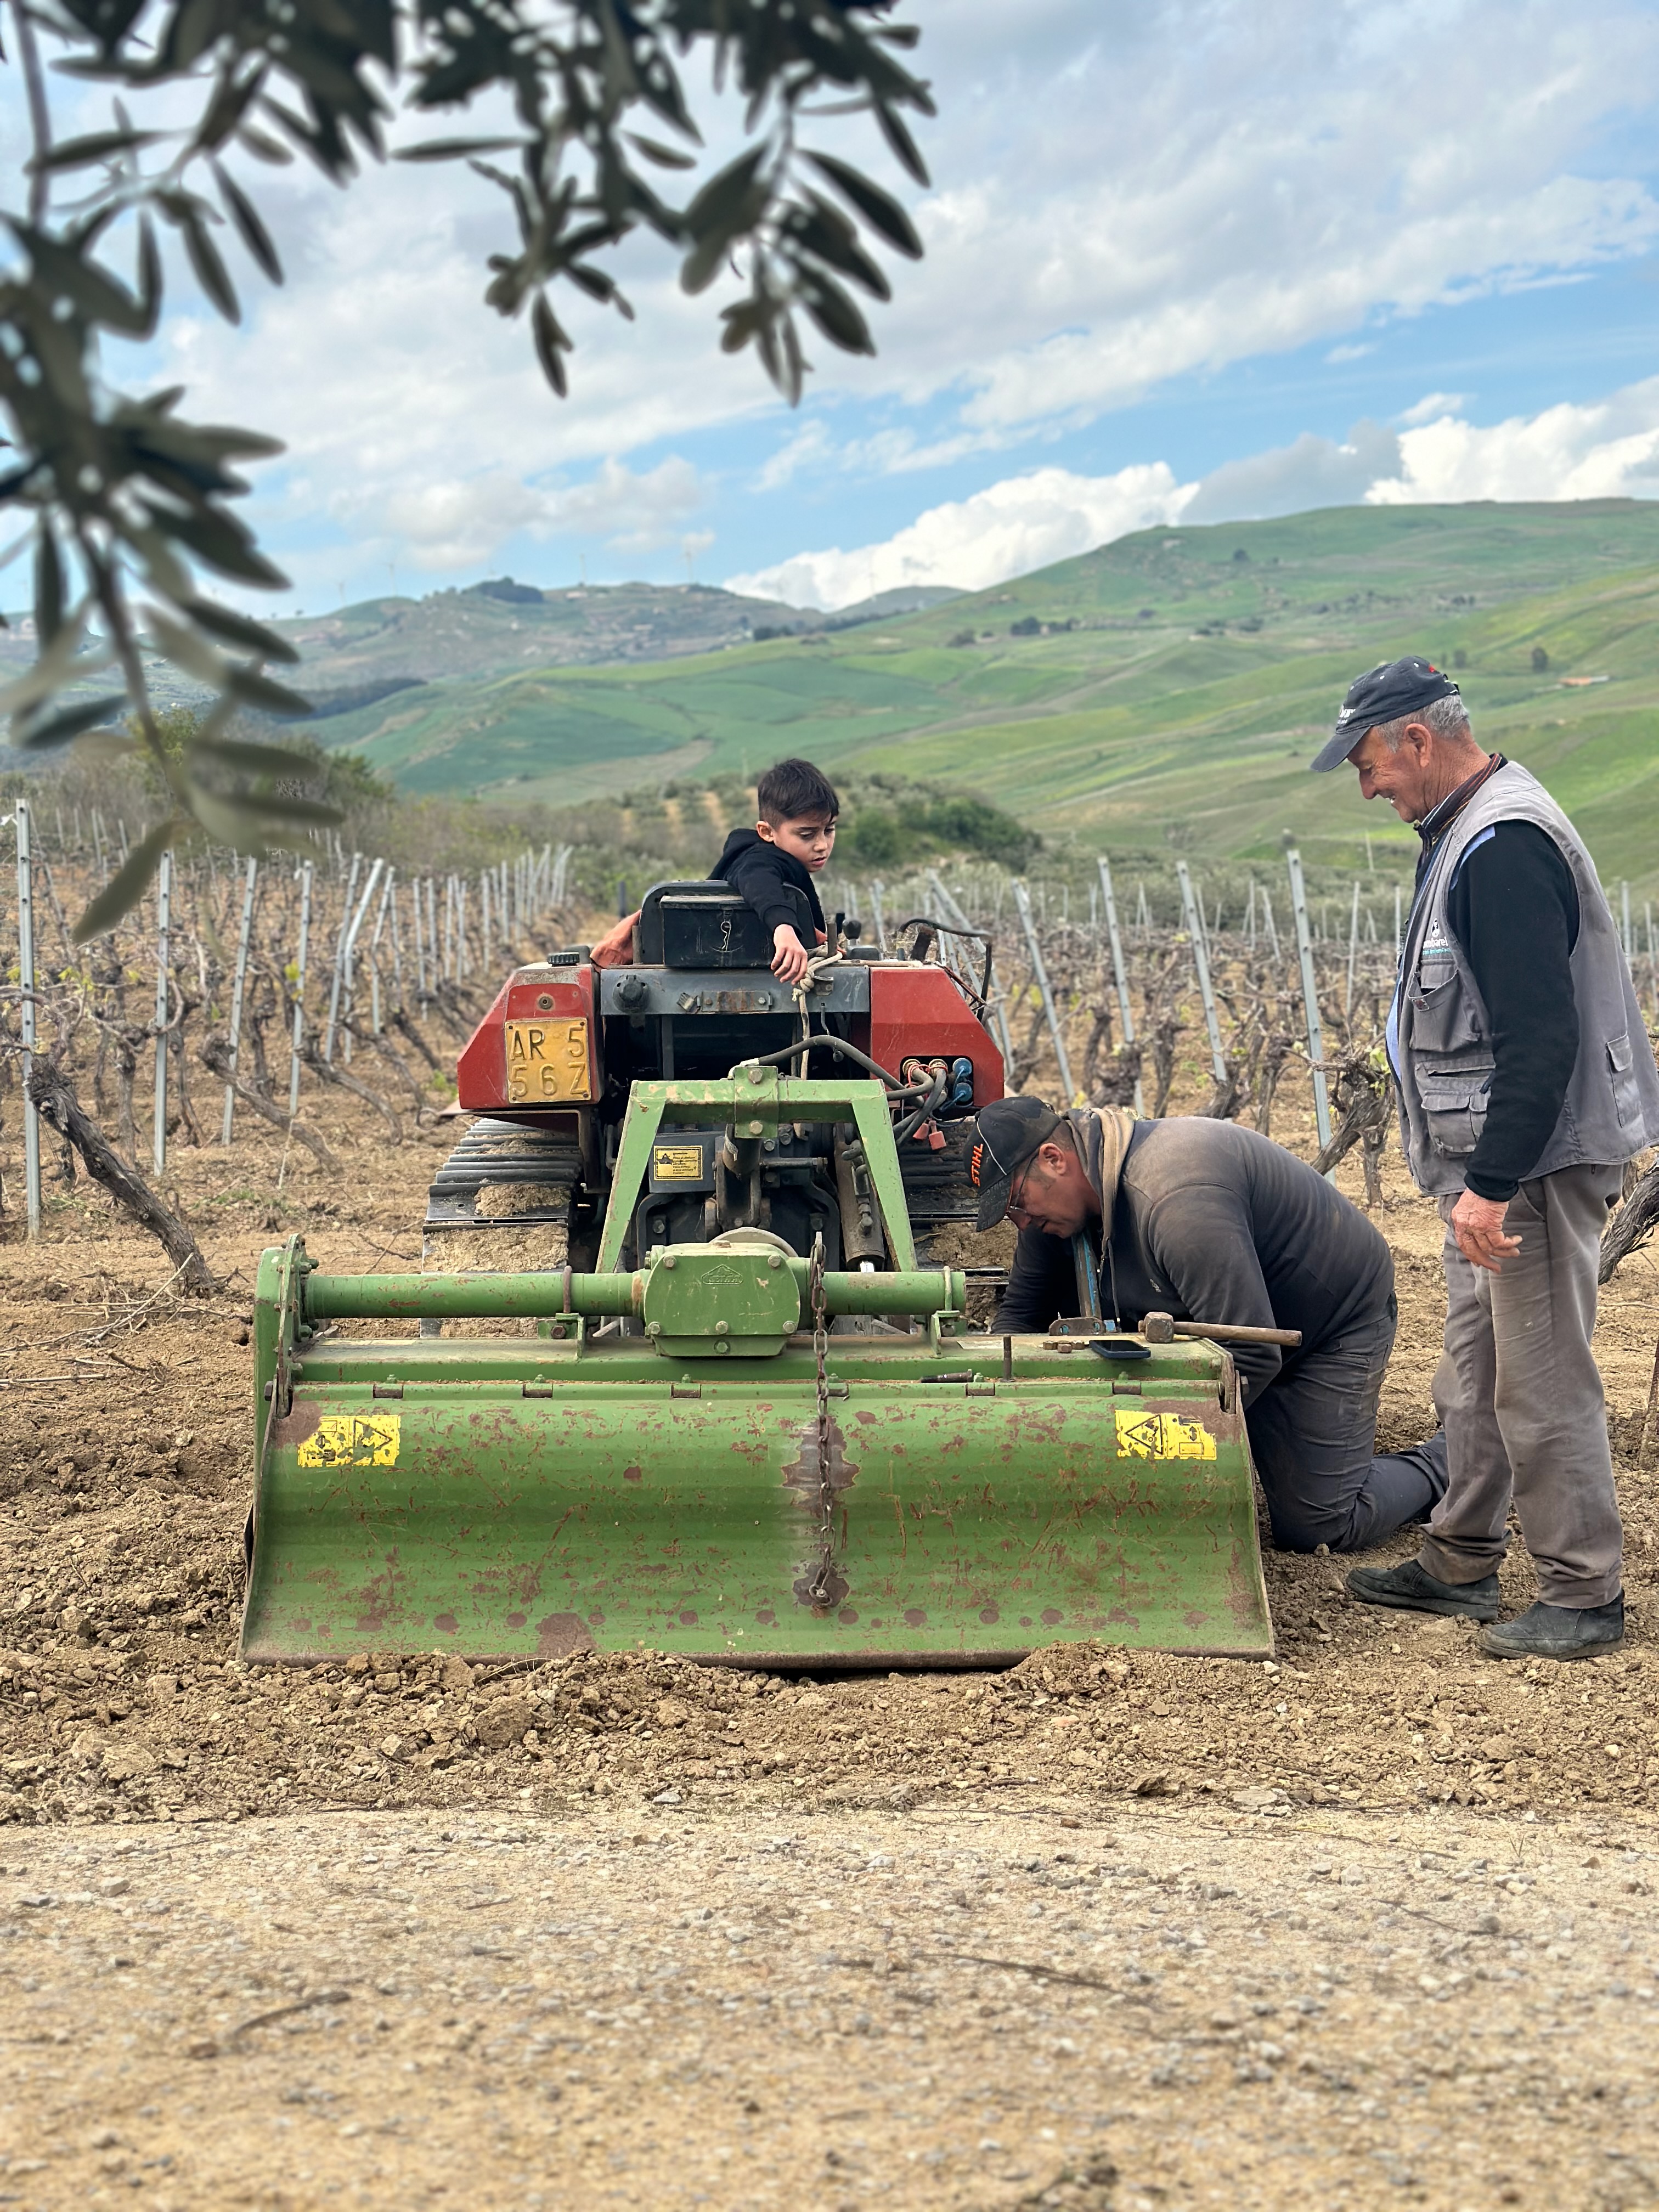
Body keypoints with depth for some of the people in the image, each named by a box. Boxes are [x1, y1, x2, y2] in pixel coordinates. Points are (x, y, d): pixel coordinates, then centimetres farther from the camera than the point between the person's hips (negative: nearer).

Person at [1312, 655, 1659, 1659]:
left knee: (1543, 1379, -3)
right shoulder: (1467, 834, 14)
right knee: (1477, 1371, 17)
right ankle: (1462, 1563, 29)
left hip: (1540, 1162, -11)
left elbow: (1540, 1041, -26)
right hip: (1497, 1163, 11)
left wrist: (1493, 1185, -26)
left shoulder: (1507, 848, -20)